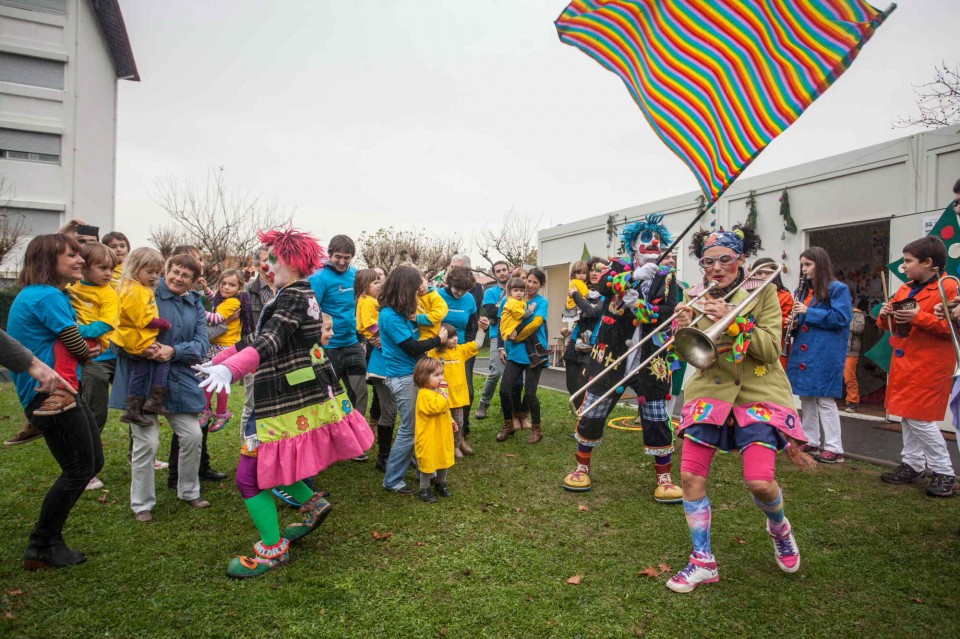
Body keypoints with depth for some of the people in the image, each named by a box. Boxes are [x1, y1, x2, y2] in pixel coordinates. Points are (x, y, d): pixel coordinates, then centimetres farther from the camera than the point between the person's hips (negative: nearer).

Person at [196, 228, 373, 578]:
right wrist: (218, 360, 25)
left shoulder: (295, 295, -14)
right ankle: (312, 503, 32)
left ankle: (273, 550, 13)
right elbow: (258, 336, 22)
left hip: (288, 401, -9)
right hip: (290, 395, 9)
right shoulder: (295, 294, 16)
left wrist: (229, 368, -45)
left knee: (250, 477, -2)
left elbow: (271, 340, -31)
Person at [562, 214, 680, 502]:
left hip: (649, 359, 0)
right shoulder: (620, 266, 4)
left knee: (657, 419, 2)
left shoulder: (667, 276, 5)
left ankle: (664, 478, 19)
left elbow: (666, 313, -10)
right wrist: (634, 275, -34)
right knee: (592, 412, 6)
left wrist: (637, 304, -23)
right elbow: (604, 284, -19)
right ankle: (582, 468, 24)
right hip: (611, 354, 0)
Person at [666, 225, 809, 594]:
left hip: (757, 392, -2)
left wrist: (732, 320, -24)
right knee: (691, 476, -6)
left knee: (759, 482, -13)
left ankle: (779, 527, 25)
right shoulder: (694, 296, 4)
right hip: (709, 392, 3)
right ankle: (703, 562, 13)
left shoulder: (763, 291, -2)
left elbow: (771, 349, -11)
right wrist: (683, 331, -21)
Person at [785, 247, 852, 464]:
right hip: (803, 352, 8)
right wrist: (795, 321, 0)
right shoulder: (807, 291, 17)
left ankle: (834, 448, 1)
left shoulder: (838, 289, -6)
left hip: (825, 354, -8)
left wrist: (808, 312, -16)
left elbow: (841, 317, -16)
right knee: (806, 397, 11)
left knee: (825, 399, -6)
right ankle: (810, 441, 21)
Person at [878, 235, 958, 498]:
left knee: (920, 419, -6)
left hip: (929, 366, -8)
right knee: (907, 416, 12)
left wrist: (919, 317, -26)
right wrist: (885, 314, -1)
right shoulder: (905, 290, 13)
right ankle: (912, 465, 23)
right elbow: (889, 324, 20)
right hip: (904, 363, 8)